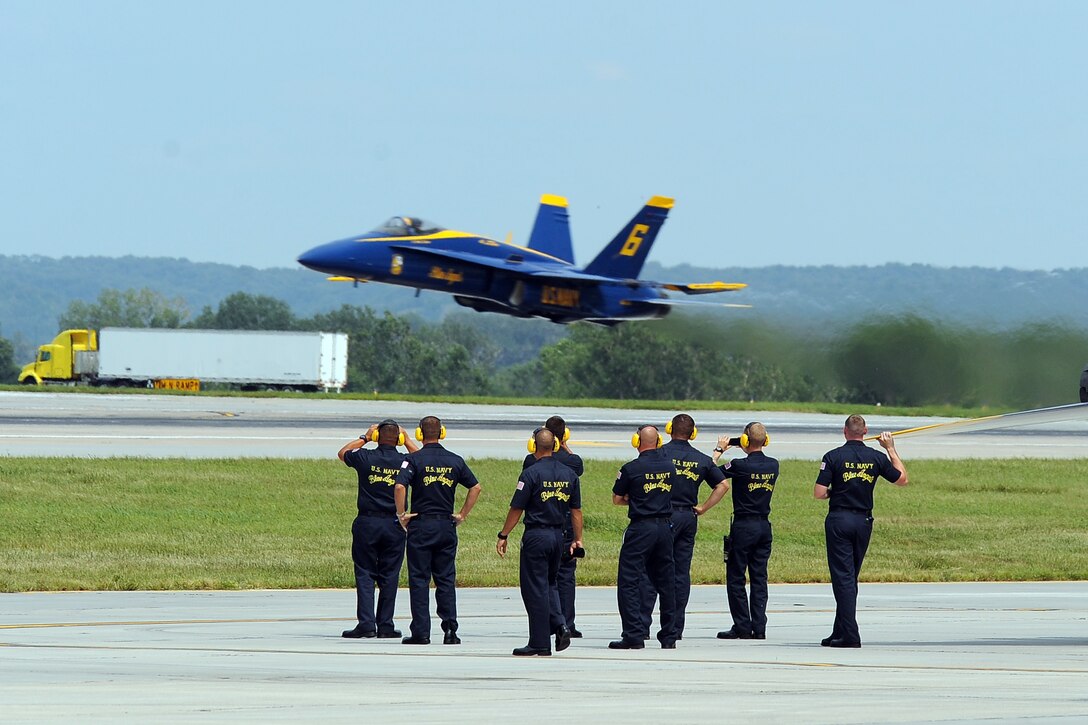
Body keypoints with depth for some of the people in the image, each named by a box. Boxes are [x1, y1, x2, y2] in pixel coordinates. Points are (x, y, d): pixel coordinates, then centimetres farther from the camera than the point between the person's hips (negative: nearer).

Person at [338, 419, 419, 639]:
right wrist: (407, 442, 21)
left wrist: (364, 437, 21)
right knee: (389, 576, 8)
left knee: (365, 574, 3)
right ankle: (385, 625, 8)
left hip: (367, 523, -1)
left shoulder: (365, 458, -6)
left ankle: (366, 623, -6)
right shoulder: (405, 462, -3)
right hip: (394, 525, 1)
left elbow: (342, 453, 16)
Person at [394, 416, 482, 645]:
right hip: (447, 525, 3)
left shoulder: (414, 459, -7)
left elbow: (400, 486, -20)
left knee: (419, 579, 2)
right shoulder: (455, 461, 5)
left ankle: (421, 631, -2)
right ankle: (450, 629, 2)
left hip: (420, 525, -3)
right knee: (446, 579, 9)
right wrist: (462, 515, 13)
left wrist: (402, 514, -8)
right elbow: (476, 487, 9)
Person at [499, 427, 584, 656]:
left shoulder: (531, 473, -11)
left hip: (536, 536, -6)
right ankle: (560, 625, -1)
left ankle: (540, 643, 2)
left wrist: (503, 536, -2)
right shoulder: (569, 474, 5)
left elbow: (517, 509, -10)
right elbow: (576, 510, 9)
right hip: (559, 536, 6)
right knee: (549, 584, 21)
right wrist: (577, 539, 17)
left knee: (535, 588, 1)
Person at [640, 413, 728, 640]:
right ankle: (676, 628, 9)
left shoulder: (661, 453, -6)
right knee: (681, 572, 9)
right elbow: (723, 485, 8)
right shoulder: (702, 459, 7)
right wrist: (702, 508, 9)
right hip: (689, 517, 4)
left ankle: (643, 625, -8)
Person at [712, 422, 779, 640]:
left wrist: (719, 450, 8)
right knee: (759, 578, 9)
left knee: (736, 578, 3)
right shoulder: (773, 465, 1)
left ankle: (742, 627, 1)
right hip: (764, 525, 5)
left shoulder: (740, 465, -16)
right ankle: (759, 628, 6)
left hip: (743, 526, -5)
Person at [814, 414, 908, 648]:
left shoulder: (833, 457, -8)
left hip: (839, 520, -4)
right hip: (864, 521, 4)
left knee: (843, 577, -3)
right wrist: (891, 449, 20)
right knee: (850, 578, 14)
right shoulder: (877, 458, 1)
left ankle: (850, 635, -12)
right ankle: (840, 633, 19)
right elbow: (902, 479, 14)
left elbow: (819, 493, -11)